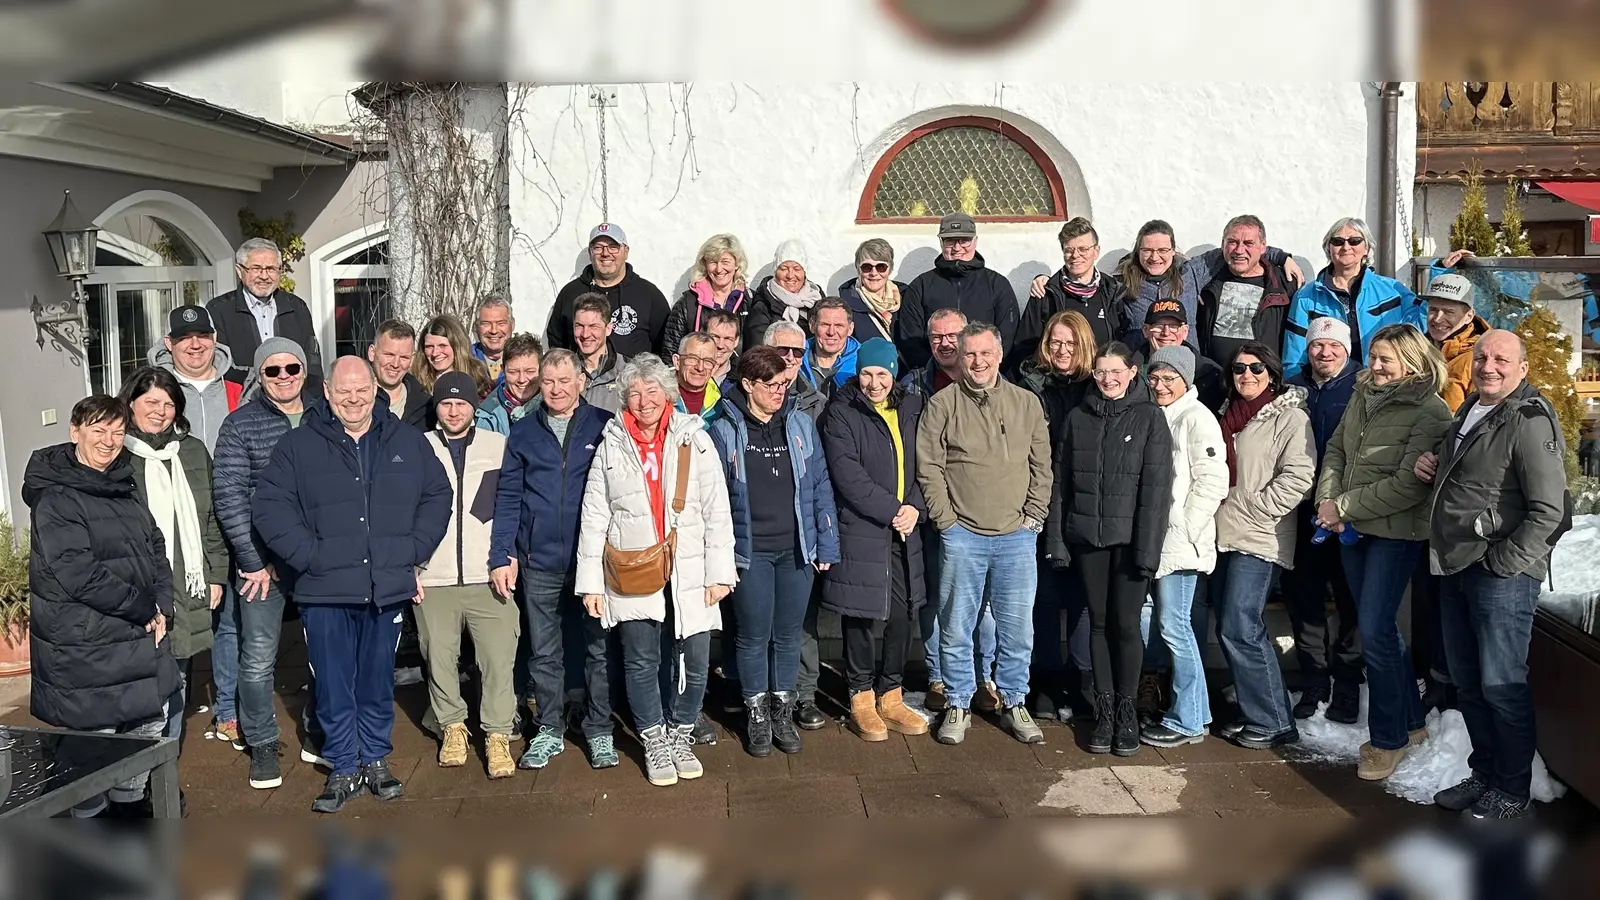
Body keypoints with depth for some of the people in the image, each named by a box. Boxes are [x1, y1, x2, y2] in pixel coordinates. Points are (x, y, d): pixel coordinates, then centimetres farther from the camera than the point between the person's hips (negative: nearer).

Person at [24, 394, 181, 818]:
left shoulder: (125, 485, 11)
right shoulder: (56, 499, -14)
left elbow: (155, 548, 14)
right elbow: (77, 575, -22)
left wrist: (162, 607, -1)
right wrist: (143, 608, -15)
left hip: (140, 639, 8)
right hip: (85, 648, -8)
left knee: (149, 726, 19)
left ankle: (129, 803, 36)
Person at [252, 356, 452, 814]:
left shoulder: (408, 442, 7)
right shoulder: (298, 446, 0)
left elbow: (437, 496, 10)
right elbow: (269, 506, -3)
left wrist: (415, 553, 0)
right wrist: (309, 555, -12)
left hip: (388, 587, 2)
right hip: (325, 590, -1)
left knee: (378, 682, 13)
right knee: (333, 685, 6)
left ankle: (376, 759, 28)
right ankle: (343, 769, 19)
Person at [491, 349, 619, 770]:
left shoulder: (605, 427, 0)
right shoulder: (524, 432, 6)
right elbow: (508, 497, 6)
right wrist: (502, 555, -3)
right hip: (540, 562, 2)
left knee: (600, 648, 6)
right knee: (543, 652, 11)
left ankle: (600, 731, 20)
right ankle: (548, 731, 24)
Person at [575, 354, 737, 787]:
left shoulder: (694, 439, 2)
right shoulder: (611, 446, 4)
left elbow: (718, 511, 1)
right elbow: (593, 517, 4)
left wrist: (720, 572, -3)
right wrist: (591, 582, 1)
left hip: (688, 573, 0)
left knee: (694, 662, 3)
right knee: (641, 662, 5)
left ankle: (681, 735, 26)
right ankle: (655, 742, 23)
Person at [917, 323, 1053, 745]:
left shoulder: (1027, 403, 7)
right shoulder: (942, 404, 0)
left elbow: (1042, 466, 9)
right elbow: (929, 467, -2)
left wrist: (1033, 516, 1)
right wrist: (946, 519, -7)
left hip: (1017, 536, 2)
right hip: (961, 536, -2)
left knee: (1018, 628, 8)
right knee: (956, 627, 6)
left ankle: (1014, 703, 25)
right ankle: (958, 706, 20)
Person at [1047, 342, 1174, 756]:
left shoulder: (1149, 417, -1)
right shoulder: (1078, 418, 8)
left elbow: (1156, 486, -6)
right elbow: (1061, 483, 8)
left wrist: (1148, 547, -12)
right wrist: (1057, 540, 3)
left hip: (1129, 538, -3)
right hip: (1087, 537, 3)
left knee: (1126, 624, 0)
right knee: (1099, 623, 9)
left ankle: (1126, 710, 16)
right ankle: (1104, 709, 18)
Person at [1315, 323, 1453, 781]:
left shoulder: (1430, 413, -14)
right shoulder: (1364, 396, 7)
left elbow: (1408, 485, -19)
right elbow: (1335, 449, 10)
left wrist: (1345, 506, -16)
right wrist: (1328, 499, -6)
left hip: (1395, 532, -7)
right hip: (1352, 529, 7)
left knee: (1374, 631, -8)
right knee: (1381, 628, 15)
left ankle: (1387, 739, 8)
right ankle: (1411, 721, 31)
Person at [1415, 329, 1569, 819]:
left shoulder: (1530, 421, -13)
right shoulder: (1468, 412, 15)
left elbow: (1550, 510, -19)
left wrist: (1502, 563, -17)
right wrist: (1431, 466, 10)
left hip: (1502, 575, -9)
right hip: (1455, 568, 9)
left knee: (1501, 685, -1)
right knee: (1468, 682, 16)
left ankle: (1513, 792, 14)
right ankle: (1484, 775, 30)